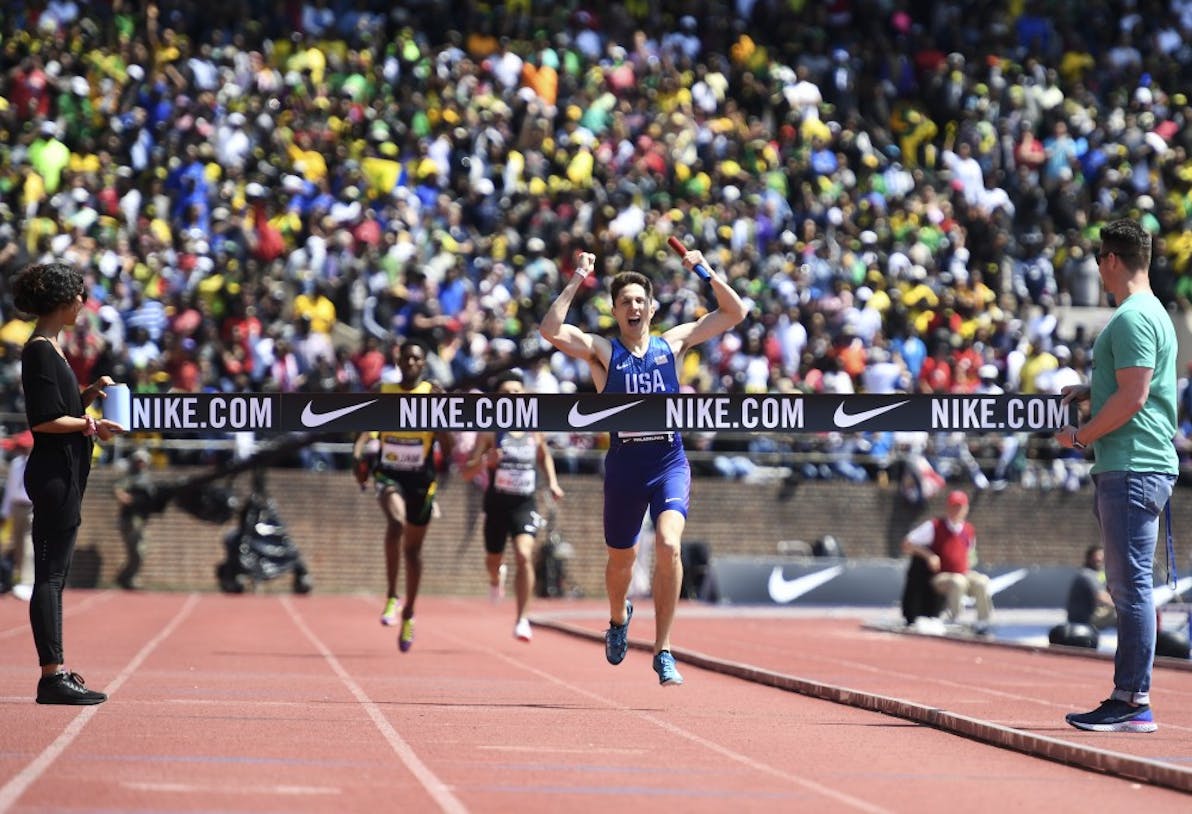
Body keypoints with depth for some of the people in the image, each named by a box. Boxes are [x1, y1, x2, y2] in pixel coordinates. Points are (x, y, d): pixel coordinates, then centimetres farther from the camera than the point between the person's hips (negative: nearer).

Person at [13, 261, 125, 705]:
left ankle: (55, 673, 15)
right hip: (53, 473, -11)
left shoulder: (49, 348, 18)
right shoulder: (40, 351, -12)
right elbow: (43, 421, -18)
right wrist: (90, 426, -11)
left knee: (54, 575, 11)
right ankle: (51, 676, -9)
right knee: (50, 574, -9)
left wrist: (88, 394, 7)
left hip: (64, 473, 11)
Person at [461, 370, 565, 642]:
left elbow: (545, 456, 23)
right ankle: (496, 577, 56)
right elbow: (466, 472, -10)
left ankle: (521, 619, -12)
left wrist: (553, 483, 9)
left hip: (525, 504, 0)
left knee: (524, 556, -19)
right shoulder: (490, 432, -8)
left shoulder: (535, 429, 1)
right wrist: (484, 461, -30)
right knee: (493, 559, 16)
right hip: (496, 504, 0)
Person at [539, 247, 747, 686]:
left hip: (670, 463, 0)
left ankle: (663, 651, -15)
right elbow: (551, 330, -16)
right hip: (624, 464, 0)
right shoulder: (602, 350, 1)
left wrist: (706, 271, 0)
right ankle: (619, 618, 50)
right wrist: (576, 282, -14)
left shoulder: (672, 344, 7)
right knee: (621, 559, 15)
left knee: (668, 546, -22)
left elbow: (734, 312, 10)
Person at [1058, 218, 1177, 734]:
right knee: (1127, 586, 12)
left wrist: (1081, 437, -10)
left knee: (1132, 585, -10)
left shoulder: (1134, 318, -13)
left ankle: (1134, 701, -10)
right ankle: (1128, 696, 15)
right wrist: (1090, 390, 17)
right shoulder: (1148, 313, 19)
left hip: (1133, 469, -11)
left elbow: (1133, 397, -20)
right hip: (1128, 468, 11)